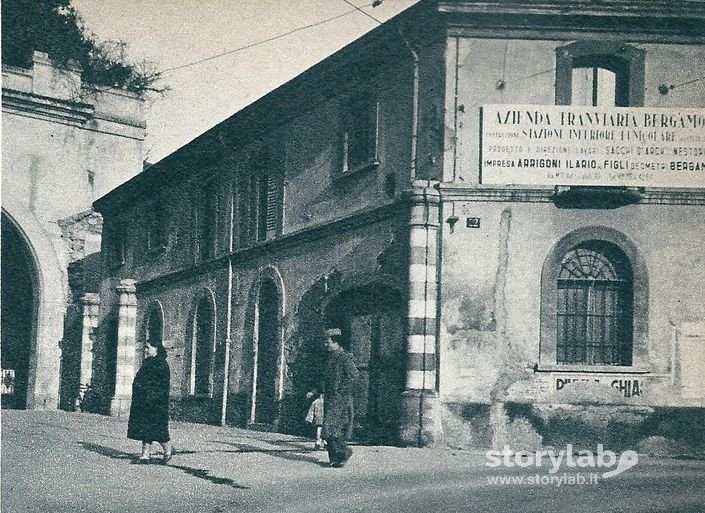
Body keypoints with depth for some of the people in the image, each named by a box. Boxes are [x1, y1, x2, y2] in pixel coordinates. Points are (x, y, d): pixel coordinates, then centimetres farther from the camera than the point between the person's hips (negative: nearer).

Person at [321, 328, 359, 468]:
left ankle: (344, 451, 0)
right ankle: (335, 458, 10)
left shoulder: (344, 357, -10)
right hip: (330, 399, 9)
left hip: (340, 399, -9)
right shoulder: (331, 357, 17)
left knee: (331, 429, -13)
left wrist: (340, 389, -16)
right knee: (332, 430, 7)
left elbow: (353, 375, -17)